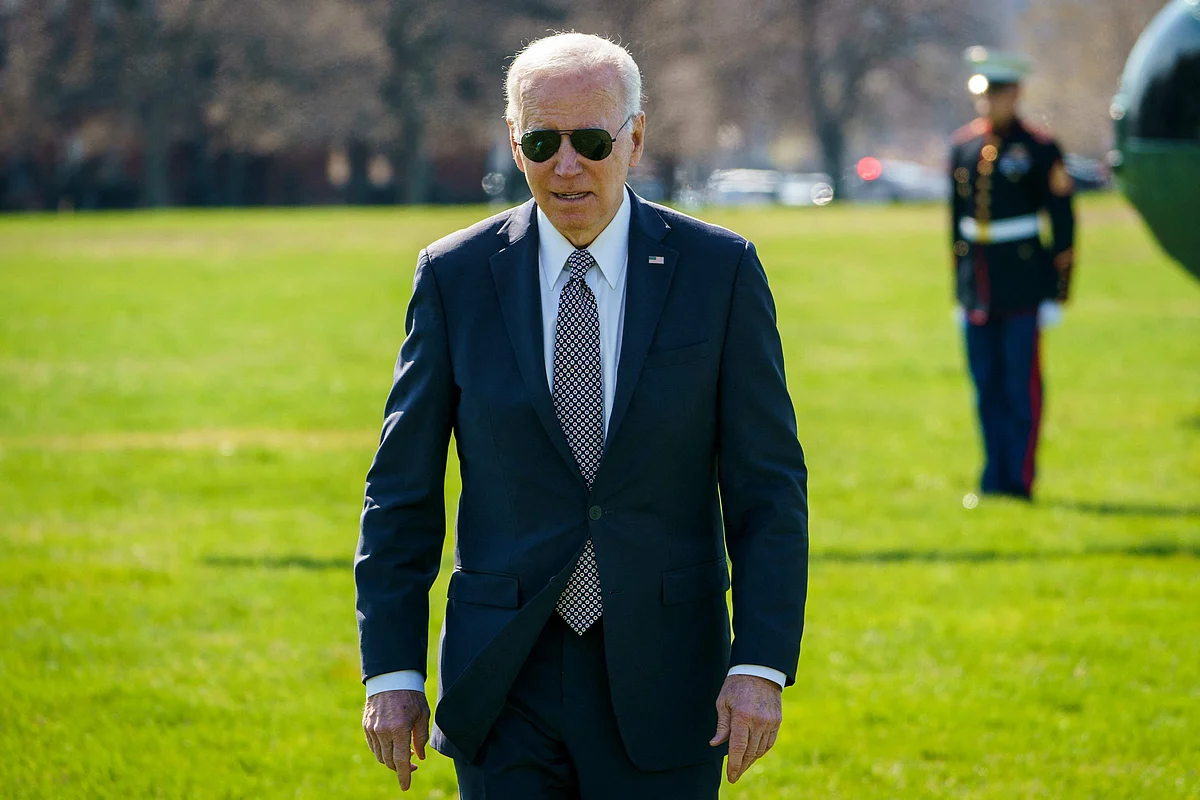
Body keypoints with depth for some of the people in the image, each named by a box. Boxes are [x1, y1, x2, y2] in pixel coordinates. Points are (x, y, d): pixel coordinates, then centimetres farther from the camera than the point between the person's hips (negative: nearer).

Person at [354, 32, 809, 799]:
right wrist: (391, 670, -2)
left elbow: (769, 486, -2)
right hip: (507, 681, 0)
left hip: (660, 682, 0)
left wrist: (762, 663, -11)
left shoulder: (719, 270, -2)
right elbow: (403, 490, 4)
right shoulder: (456, 276, 0)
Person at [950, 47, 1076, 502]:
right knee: (988, 390, 8)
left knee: (1022, 388, -2)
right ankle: (995, 478, 15)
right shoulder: (962, 146, 9)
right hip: (978, 290, 5)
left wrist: (1057, 292, -6)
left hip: (1023, 289, -5)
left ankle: (1019, 480, 3)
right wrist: (960, 289, 15)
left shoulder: (1039, 149, -5)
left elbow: (1063, 225, -3)